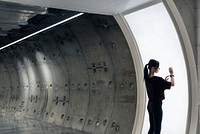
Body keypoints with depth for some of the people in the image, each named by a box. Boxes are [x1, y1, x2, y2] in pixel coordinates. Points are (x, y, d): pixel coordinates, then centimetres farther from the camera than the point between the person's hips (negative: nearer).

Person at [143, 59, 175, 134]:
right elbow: (172, 84, -12)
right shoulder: (157, 79, -21)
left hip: (150, 104, 8)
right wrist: (171, 74, 0)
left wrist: (164, 80, 12)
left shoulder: (147, 78, 4)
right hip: (157, 105, -8)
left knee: (152, 127, 17)